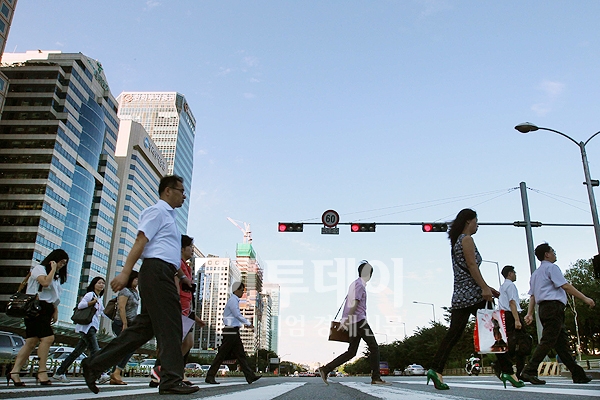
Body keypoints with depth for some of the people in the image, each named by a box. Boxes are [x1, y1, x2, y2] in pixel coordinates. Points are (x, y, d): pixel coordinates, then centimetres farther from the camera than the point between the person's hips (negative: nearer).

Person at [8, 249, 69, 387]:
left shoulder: (56, 277, 25)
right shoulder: (39, 268, 1)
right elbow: (45, 282, -19)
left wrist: (55, 311, 7)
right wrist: (53, 269, -6)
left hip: (46, 310, 9)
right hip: (36, 307, -9)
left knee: (31, 342, 3)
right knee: (48, 338, -19)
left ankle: (14, 372, 4)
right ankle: (42, 372, -17)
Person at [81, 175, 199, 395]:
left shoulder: (169, 216, 27)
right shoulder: (157, 211, -3)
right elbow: (140, 241, -15)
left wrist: (182, 275, 26)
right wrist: (125, 272, -23)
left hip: (163, 277, 10)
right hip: (156, 272, -10)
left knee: (144, 326, 8)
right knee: (169, 326, -10)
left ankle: (95, 364, 14)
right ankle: (171, 380, -6)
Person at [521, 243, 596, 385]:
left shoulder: (535, 273, 25)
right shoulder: (551, 267, -2)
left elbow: (532, 295, 18)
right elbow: (565, 286, -11)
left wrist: (530, 313, 12)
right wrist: (585, 298, -8)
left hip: (543, 308, 10)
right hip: (553, 306, -9)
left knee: (562, 341, 9)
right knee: (548, 341, -13)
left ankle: (578, 374, 13)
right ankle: (529, 371, -18)